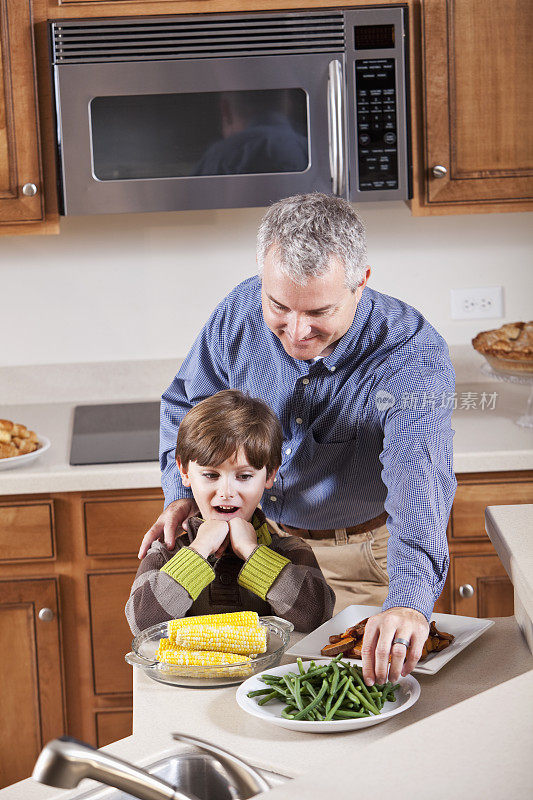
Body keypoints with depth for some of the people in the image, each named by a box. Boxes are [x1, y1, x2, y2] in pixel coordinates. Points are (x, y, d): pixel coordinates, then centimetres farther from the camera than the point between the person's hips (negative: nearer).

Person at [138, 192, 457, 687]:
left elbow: (419, 480, -47)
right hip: (253, 533, 4)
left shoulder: (414, 355, -32)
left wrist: (409, 600, -64)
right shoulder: (240, 313, -18)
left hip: (358, 554, -3)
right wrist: (182, 495, -16)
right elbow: (188, 403, 1)